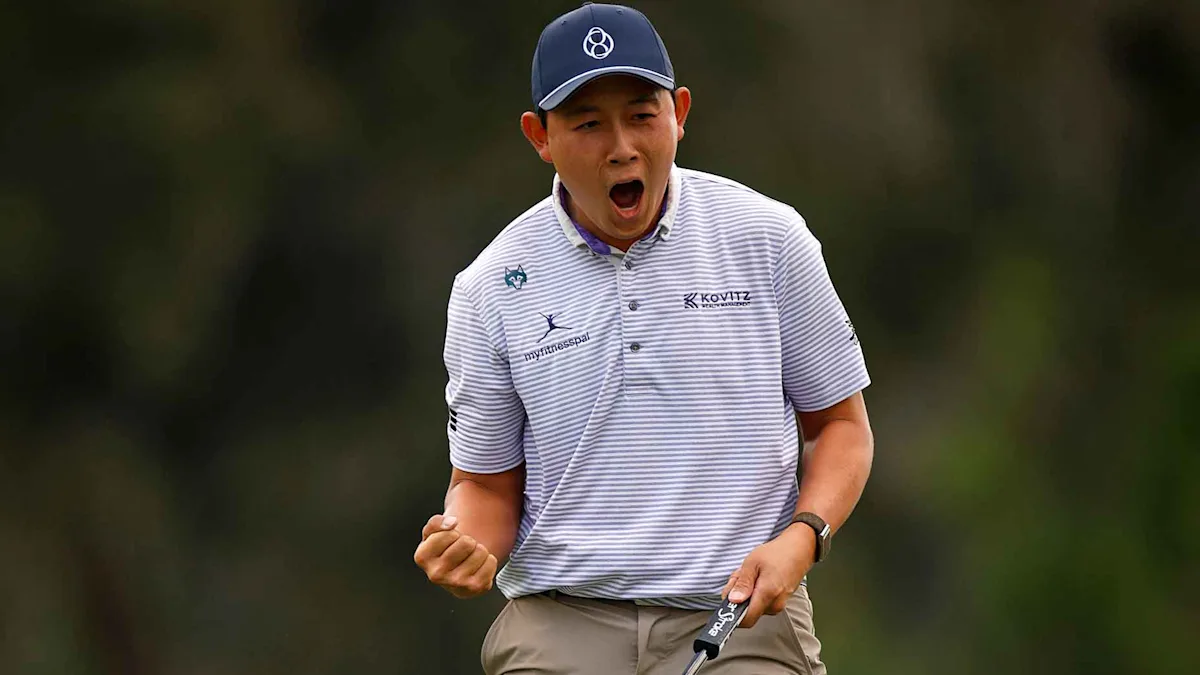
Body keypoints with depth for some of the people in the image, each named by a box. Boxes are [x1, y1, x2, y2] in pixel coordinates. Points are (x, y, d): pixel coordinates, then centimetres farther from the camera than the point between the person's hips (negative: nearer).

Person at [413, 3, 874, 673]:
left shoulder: (769, 237, 3)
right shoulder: (491, 289, 4)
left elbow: (841, 423, 10)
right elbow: (487, 481, 12)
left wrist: (801, 538, -8)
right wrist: (467, 550, -11)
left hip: (744, 619, -1)